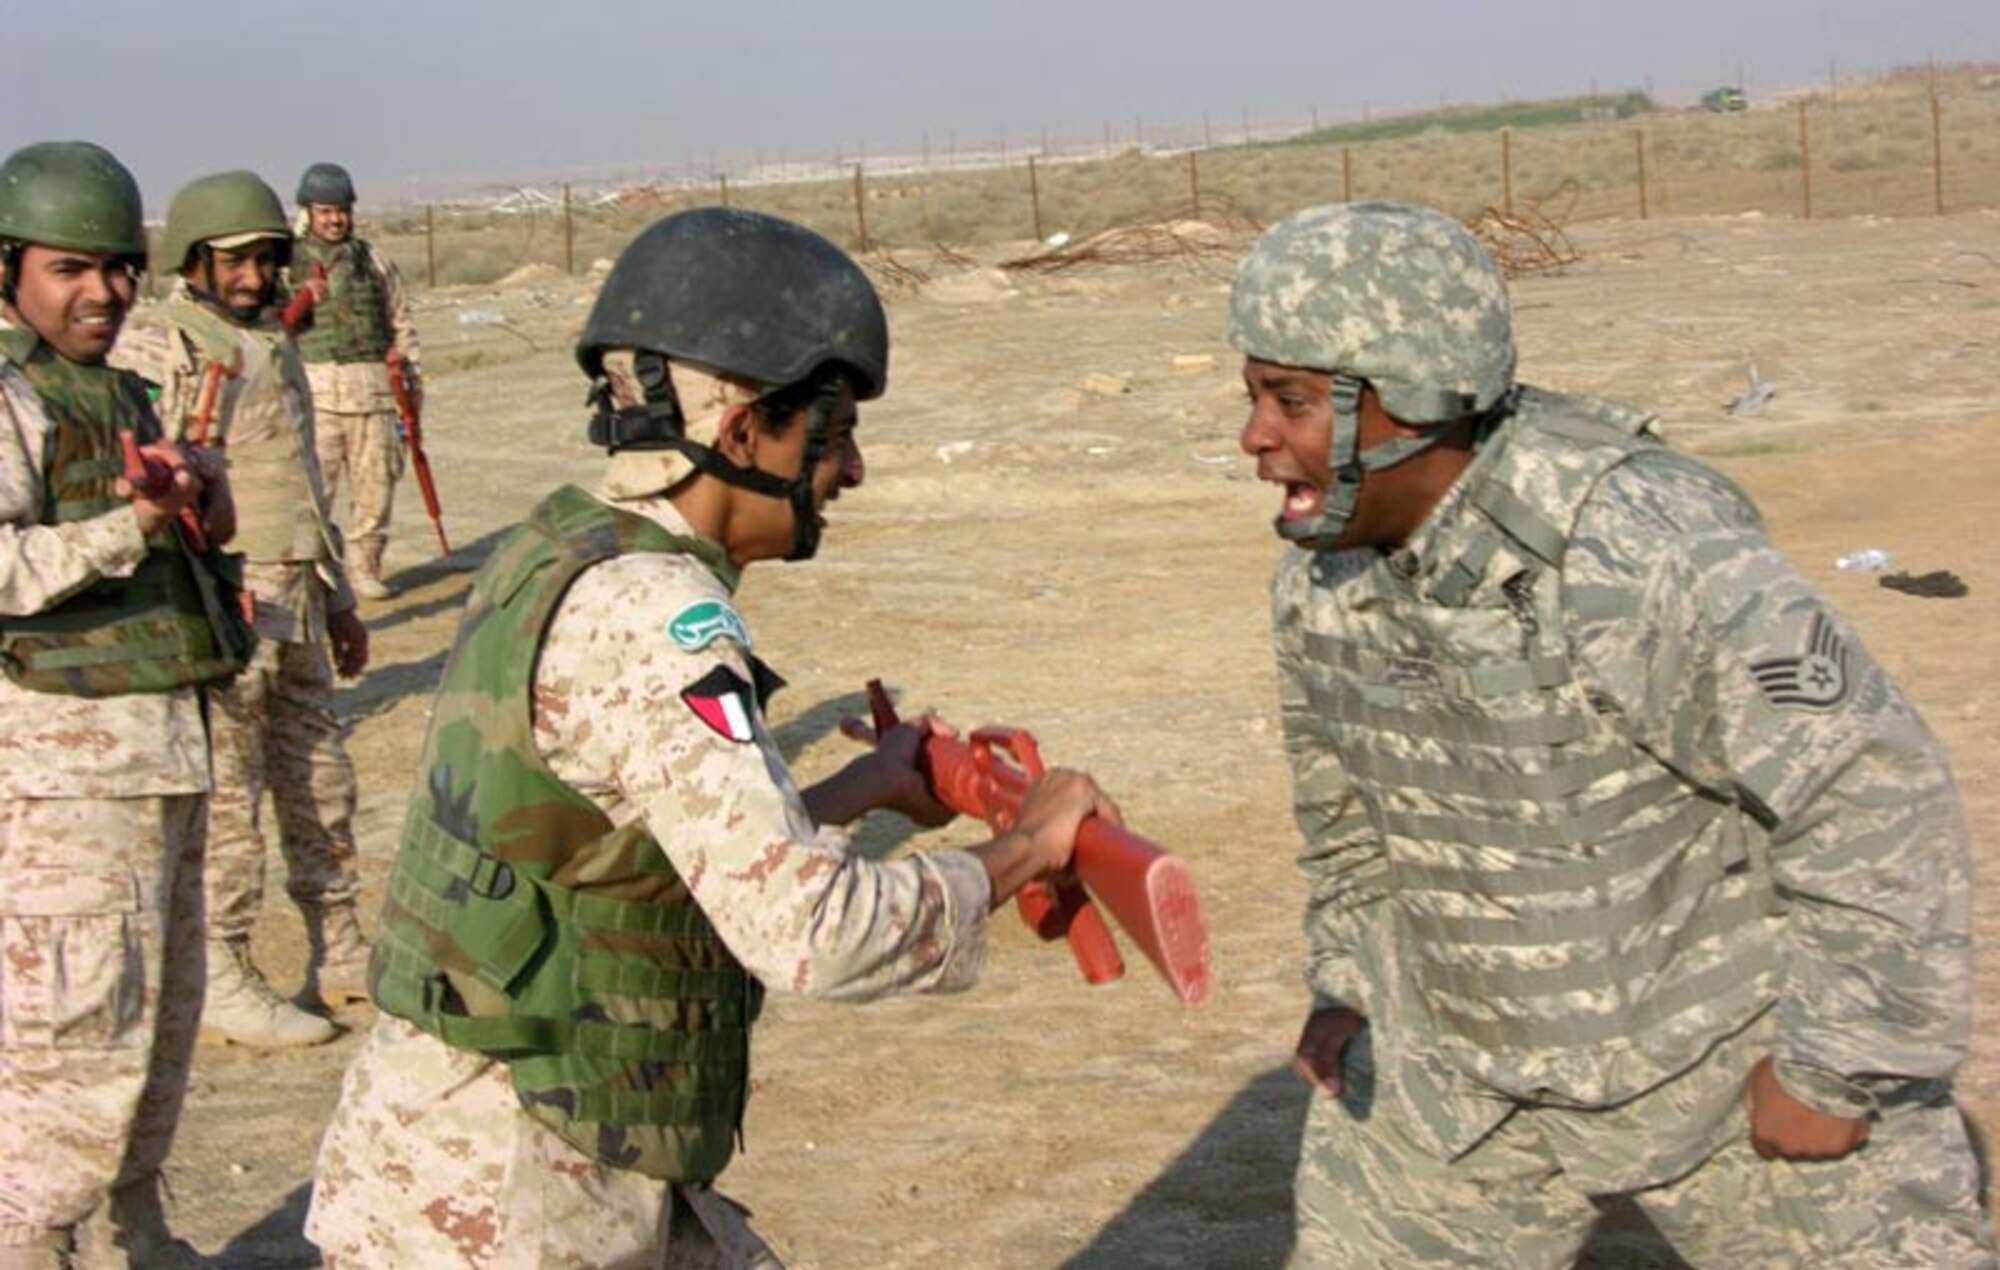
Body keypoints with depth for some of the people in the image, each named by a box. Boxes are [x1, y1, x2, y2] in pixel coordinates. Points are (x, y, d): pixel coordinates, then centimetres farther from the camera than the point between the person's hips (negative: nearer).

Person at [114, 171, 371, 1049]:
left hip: (297, 603, 8)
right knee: (225, 796, -3)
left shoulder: (274, 344, 15)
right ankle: (221, 982, 6)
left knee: (320, 781, 15)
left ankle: (339, 953, 26)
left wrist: (338, 599, 24)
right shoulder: (155, 356, -10)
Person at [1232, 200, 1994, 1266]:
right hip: (1463, 1068, 6)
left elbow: (1872, 797, -25)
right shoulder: (1320, 575, -7)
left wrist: (1836, 1069, -18)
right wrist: (1347, 978, 14)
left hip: (1726, 1053, -5)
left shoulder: (1635, 551, -30)